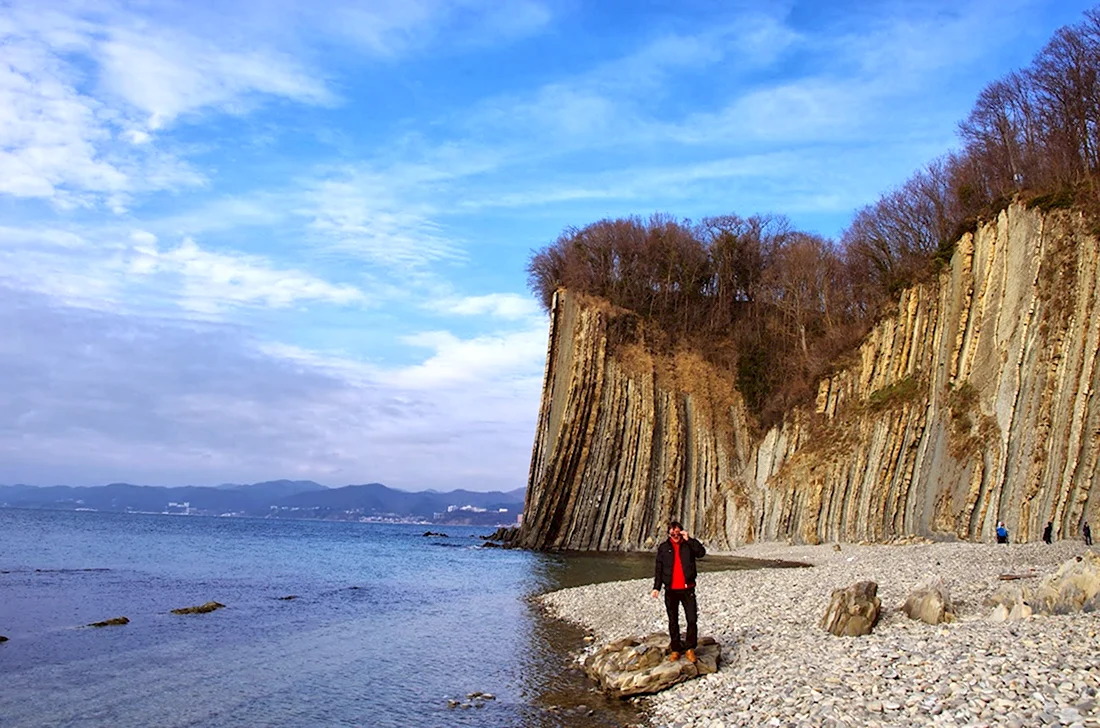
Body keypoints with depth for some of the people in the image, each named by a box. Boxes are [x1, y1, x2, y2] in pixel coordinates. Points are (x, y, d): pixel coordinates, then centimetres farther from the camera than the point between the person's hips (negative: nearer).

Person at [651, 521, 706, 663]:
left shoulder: (689, 545, 4)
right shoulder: (663, 547, 5)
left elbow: (701, 553, -15)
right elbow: (658, 568, 6)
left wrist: (688, 539, -18)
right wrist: (657, 587, -1)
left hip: (687, 589, -1)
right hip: (671, 590, 1)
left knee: (692, 620, -6)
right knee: (673, 621, 8)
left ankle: (690, 649, 7)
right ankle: (675, 649, 17)